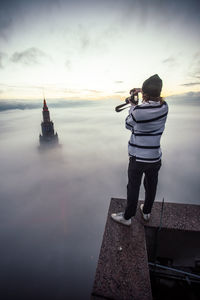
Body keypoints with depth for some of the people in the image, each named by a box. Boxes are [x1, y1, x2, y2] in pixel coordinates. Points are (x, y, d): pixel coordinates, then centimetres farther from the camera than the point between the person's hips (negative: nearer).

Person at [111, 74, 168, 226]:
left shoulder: (138, 111, -19)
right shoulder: (164, 107, -4)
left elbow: (128, 125, -1)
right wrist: (143, 102, 11)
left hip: (138, 158, -5)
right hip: (155, 157, 5)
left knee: (133, 188, 10)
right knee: (151, 187, 21)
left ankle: (127, 217, 30)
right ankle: (147, 212, 44)